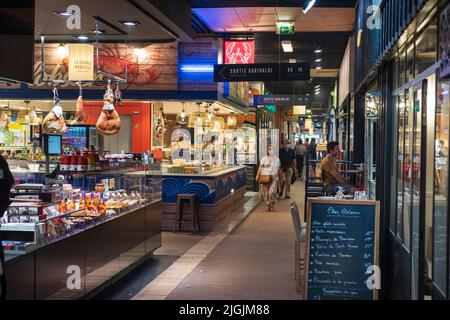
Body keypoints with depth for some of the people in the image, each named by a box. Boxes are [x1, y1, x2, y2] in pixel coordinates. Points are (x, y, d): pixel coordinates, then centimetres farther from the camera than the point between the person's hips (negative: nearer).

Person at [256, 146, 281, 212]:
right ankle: (268, 206, 16)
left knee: (272, 192, -17)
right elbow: (260, 167, -3)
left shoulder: (277, 159, 12)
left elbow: (278, 168, 19)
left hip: (274, 177, 0)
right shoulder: (264, 158, 4)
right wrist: (258, 175, -12)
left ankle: (273, 206, -6)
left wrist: (279, 177, 22)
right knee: (265, 193, 3)